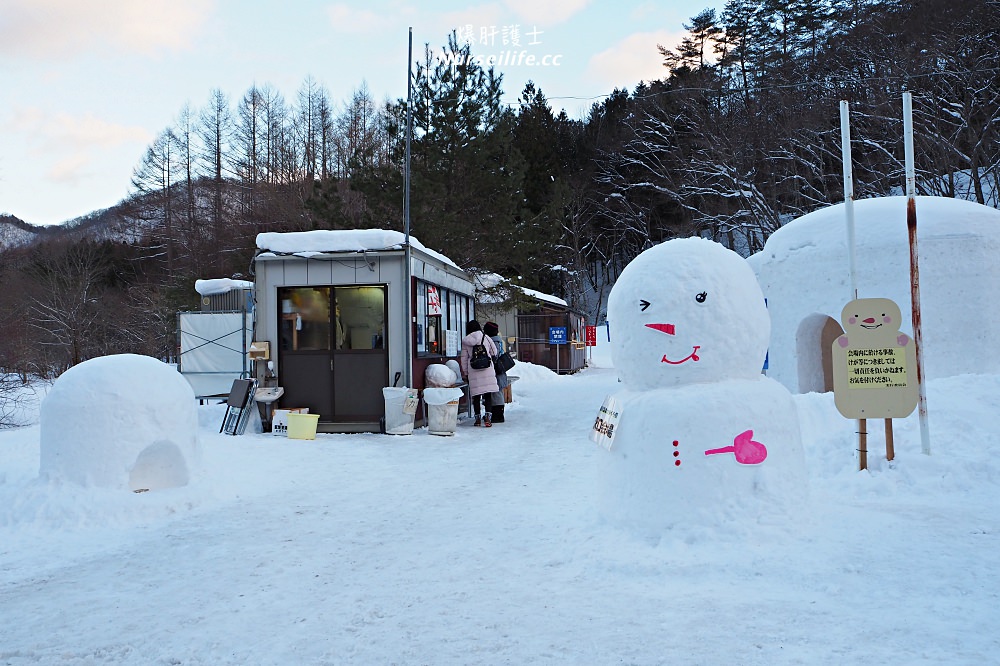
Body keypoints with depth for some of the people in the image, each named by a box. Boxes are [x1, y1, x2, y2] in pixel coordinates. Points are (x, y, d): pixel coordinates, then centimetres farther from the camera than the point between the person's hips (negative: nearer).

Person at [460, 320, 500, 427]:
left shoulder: (465, 342, 3)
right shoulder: (485, 338, 0)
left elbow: (464, 359, 7)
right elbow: (494, 352, 8)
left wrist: (465, 373, 14)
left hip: (473, 371, 1)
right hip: (487, 370, -1)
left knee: (476, 396, 7)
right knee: (488, 394, 2)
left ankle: (478, 418, 11)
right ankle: (488, 416, -8)